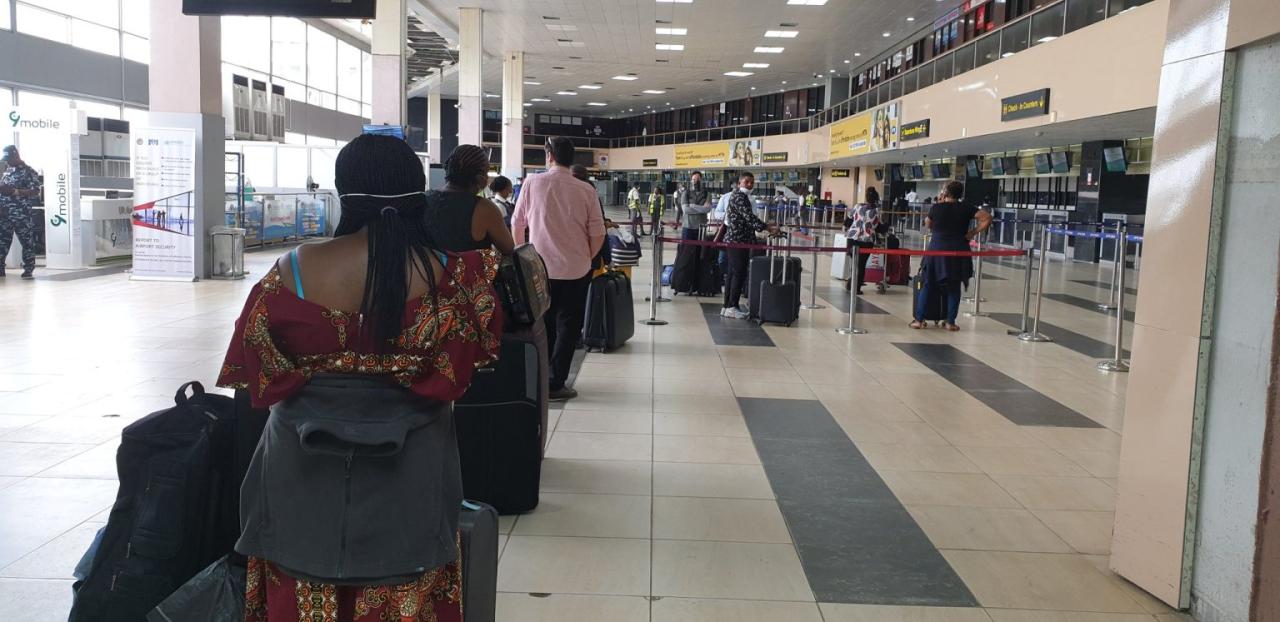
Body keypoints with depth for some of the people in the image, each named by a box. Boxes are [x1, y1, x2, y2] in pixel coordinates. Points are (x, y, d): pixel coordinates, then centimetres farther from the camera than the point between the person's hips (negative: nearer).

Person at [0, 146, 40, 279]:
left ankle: (29, 270, 0)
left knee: (27, 242, -3)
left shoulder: (28, 172, -4)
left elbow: (36, 191, -13)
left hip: (21, 215, -7)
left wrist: (14, 191, -22)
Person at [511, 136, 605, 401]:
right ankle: (555, 384, 5)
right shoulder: (586, 191, -7)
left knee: (543, 324, 16)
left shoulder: (532, 183, -5)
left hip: (540, 267, 1)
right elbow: (597, 234, -5)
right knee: (567, 326, 8)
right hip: (576, 269, -1)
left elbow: (517, 223, 3)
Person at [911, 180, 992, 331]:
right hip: (958, 251, 0)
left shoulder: (936, 208, -4)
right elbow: (987, 218, -8)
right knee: (954, 287, 9)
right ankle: (950, 322, 9)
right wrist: (974, 232, -4)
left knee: (928, 285, 7)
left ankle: (918, 320, 5)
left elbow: (928, 225, 13)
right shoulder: (966, 208, -2)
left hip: (937, 249, 0)